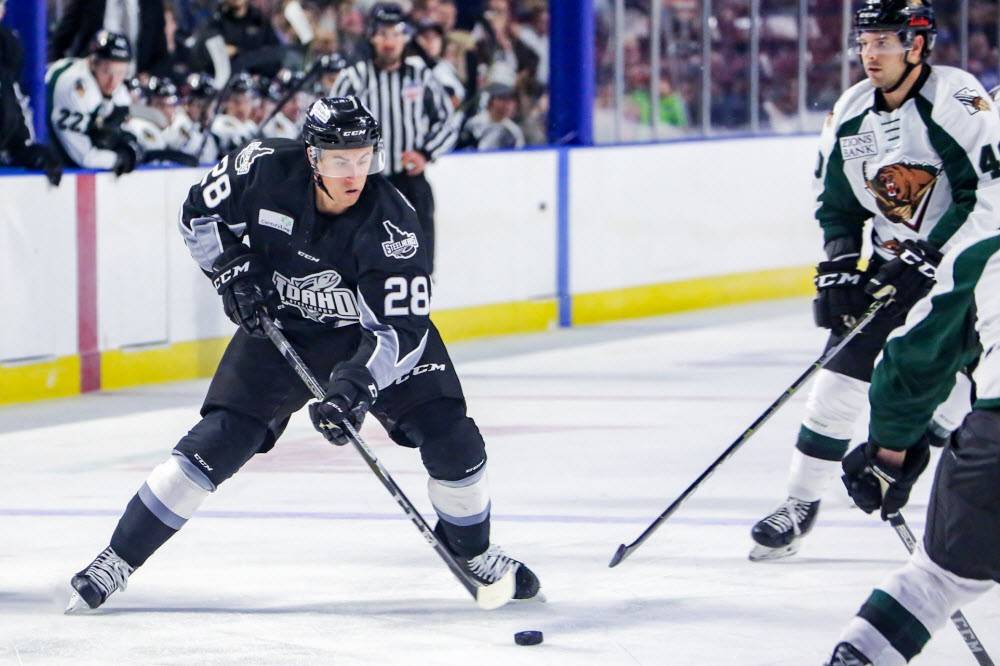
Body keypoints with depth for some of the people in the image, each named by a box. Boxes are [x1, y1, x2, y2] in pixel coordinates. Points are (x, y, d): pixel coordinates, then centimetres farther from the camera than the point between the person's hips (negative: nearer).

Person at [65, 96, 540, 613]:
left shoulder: (393, 226, -28)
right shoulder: (264, 169, -23)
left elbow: (401, 329, -28)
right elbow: (200, 213, -4)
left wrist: (355, 386, -41)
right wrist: (232, 271, -16)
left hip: (371, 332, 0)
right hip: (278, 324, 0)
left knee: (452, 440, -12)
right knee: (217, 442, -14)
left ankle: (473, 552, 15)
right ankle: (119, 557, -4)